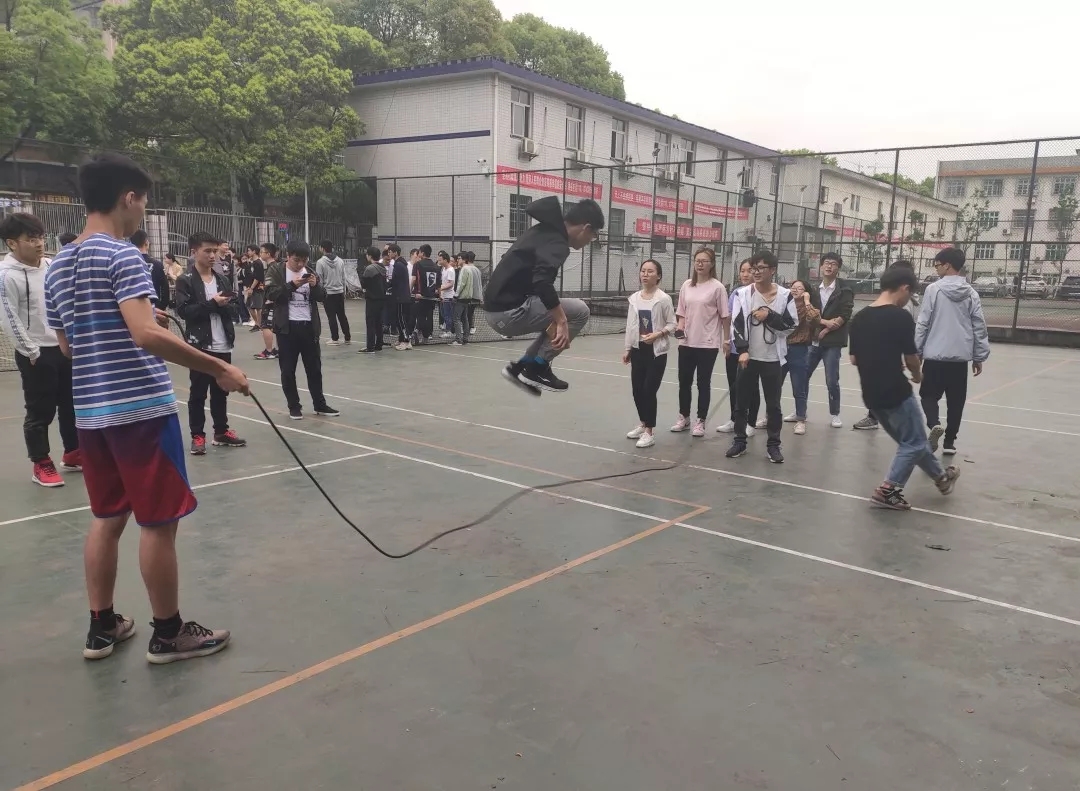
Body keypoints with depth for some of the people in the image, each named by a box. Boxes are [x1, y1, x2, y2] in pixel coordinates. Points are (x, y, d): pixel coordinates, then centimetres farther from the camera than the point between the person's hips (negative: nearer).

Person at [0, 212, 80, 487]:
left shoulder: (51, 266, 5)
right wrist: (32, 352, -14)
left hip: (64, 347, 7)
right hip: (36, 354, -7)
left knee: (71, 404, 15)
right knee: (40, 412, 1)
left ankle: (73, 454, 30)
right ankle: (42, 466, 13)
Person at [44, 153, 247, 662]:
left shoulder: (58, 266, 13)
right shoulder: (121, 255, -13)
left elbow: (67, 345, 19)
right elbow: (146, 334, -25)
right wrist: (217, 368, -22)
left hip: (91, 410, 8)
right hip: (141, 407, -8)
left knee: (107, 518, 17)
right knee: (158, 522, 1)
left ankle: (101, 627, 26)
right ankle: (169, 634, 12)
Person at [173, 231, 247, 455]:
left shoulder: (222, 279, 12)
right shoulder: (185, 281, -5)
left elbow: (231, 309, 8)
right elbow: (183, 310, -15)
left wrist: (222, 305, -14)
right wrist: (212, 304, -18)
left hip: (223, 346, 5)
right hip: (200, 346, -5)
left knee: (221, 391, 14)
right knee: (198, 393, 3)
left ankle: (221, 432, 25)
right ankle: (197, 436, 12)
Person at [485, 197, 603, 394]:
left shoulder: (544, 231, 17)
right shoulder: (557, 243, -14)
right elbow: (542, 282, -32)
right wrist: (561, 322, -30)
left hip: (497, 307, 10)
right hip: (509, 311, -10)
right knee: (579, 312, -6)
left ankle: (521, 366, 18)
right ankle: (537, 368, -1)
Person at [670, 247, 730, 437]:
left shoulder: (717, 287, -7)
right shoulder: (686, 285, 7)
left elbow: (725, 316, -4)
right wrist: (680, 327, -4)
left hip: (708, 343, -4)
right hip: (687, 342, 5)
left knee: (703, 383, 4)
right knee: (684, 381, 11)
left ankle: (701, 421, 15)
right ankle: (684, 417, 26)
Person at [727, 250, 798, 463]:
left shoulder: (785, 295, -2)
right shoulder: (742, 293, -1)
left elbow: (791, 325, -1)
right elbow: (737, 324, -6)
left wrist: (770, 316, -15)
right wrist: (742, 351, -16)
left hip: (773, 359, -1)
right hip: (748, 357, 1)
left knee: (773, 404, 7)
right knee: (741, 401, 9)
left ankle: (773, 445, 18)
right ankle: (740, 441, 23)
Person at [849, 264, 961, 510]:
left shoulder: (859, 317, 4)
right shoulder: (901, 317, -14)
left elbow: (854, 359, 9)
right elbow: (911, 358, -8)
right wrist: (917, 374, 13)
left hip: (871, 394, 7)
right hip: (896, 393, -7)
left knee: (910, 440, 22)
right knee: (914, 443, 10)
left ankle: (941, 476, 40)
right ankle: (887, 491, 5)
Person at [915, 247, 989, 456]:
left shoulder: (934, 289, -7)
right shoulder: (971, 293, 4)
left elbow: (923, 324, -7)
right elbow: (979, 327, 5)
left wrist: (916, 352, 1)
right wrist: (979, 356, 13)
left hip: (935, 355, -3)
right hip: (961, 357, 3)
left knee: (928, 395, 9)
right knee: (956, 401, 13)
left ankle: (934, 424, -17)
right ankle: (949, 441, 16)